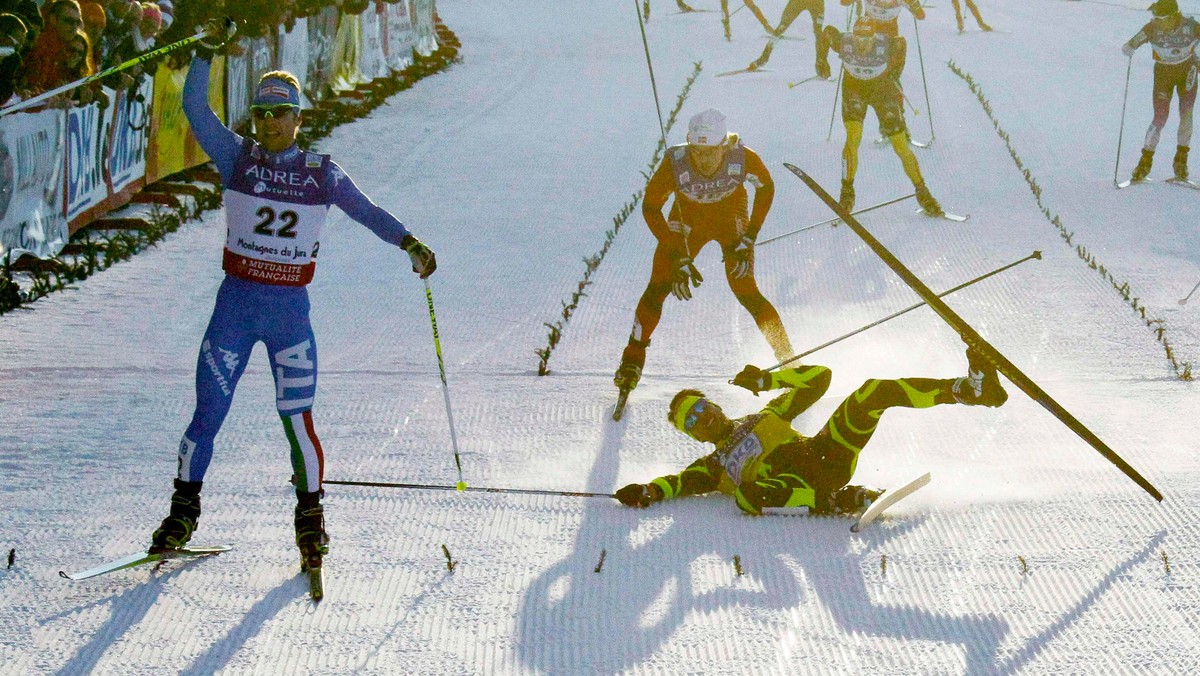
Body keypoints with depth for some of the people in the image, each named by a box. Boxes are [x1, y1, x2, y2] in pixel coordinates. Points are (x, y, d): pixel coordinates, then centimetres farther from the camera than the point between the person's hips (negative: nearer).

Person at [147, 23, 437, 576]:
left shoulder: (321, 172, 4)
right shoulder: (237, 157, 2)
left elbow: (366, 211, 6)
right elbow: (195, 109, -7)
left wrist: (409, 243, -6)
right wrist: (206, 53, -16)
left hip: (290, 307, 0)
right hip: (234, 303, 0)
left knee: (297, 420, -4)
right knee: (207, 415, 1)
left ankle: (310, 518, 12)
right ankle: (183, 513, 17)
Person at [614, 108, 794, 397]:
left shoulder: (743, 158, -32)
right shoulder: (675, 163, -34)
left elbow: (766, 188, -10)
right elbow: (650, 208, -19)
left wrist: (748, 239, -15)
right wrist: (679, 258, -22)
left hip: (731, 215, -1)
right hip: (688, 216, 1)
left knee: (745, 291, -13)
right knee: (658, 287, -9)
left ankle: (787, 359, -1)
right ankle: (633, 360, 9)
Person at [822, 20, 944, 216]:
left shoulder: (887, 45, -30)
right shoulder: (843, 43, -28)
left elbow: (901, 43, -6)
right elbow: (828, 31, -5)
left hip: (883, 91, 0)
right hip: (854, 89, 0)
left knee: (902, 148, -2)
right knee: (853, 138, -22)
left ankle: (923, 194, 15)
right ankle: (847, 191, -6)